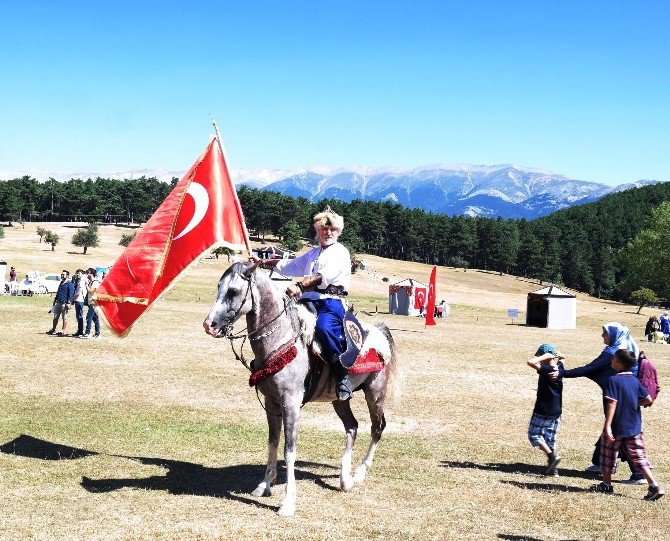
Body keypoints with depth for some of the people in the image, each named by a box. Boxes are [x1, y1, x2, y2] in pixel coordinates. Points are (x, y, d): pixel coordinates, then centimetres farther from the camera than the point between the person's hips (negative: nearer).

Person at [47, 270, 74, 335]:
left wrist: (69, 303, -20)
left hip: (64, 303, -8)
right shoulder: (61, 283, 19)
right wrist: (55, 300, 25)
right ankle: (53, 330, 20)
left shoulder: (69, 284, -8)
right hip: (58, 302, 8)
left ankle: (63, 331, 3)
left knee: (64, 317, -2)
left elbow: (71, 294, -14)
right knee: (56, 317, 11)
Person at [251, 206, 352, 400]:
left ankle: (343, 377, -29)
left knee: (323, 327, -36)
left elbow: (323, 277, -15)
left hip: (331, 303, -8)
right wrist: (262, 263, 21)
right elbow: (289, 265, 30)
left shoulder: (340, 253, 2)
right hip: (308, 302, 8)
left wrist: (300, 287, -28)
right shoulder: (312, 253, 28)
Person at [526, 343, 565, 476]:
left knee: (534, 435, 6)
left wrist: (546, 356, -22)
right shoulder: (560, 367, 2)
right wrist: (556, 355, 1)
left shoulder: (546, 370, -20)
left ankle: (552, 456, -9)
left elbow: (531, 362, -34)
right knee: (551, 439, 13)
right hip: (556, 411, 7)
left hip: (543, 411, -7)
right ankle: (552, 468, 13)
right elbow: (560, 357, 24)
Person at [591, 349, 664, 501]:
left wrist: (607, 426, -23)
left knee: (608, 456, 13)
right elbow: (648, 400, 4)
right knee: (639, 457, 6)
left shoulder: (614, 380, -15)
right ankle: (654, 486, -3)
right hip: (634, 428, 5)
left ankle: (606, 485, 25)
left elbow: (612, 404, -21)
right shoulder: (635, 380, 4)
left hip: (616, 427, -5)